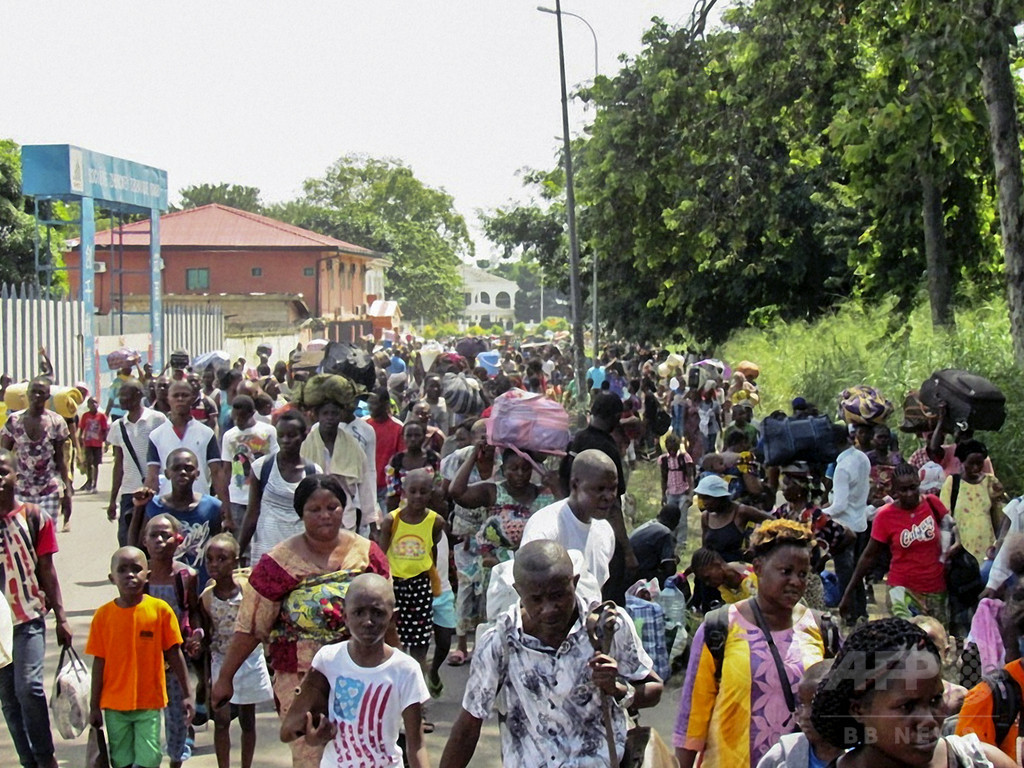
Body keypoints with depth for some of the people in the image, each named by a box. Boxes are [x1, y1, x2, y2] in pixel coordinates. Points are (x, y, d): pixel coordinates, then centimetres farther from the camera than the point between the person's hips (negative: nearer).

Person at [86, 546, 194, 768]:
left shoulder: (160, 609, -6)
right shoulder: (103, 615, -3)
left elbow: (174, 654, 0)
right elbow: (99, 662, 2)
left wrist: (187, 695, 2)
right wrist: (94, 706, 4)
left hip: (149, 703, -1)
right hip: (115, 705, 1)